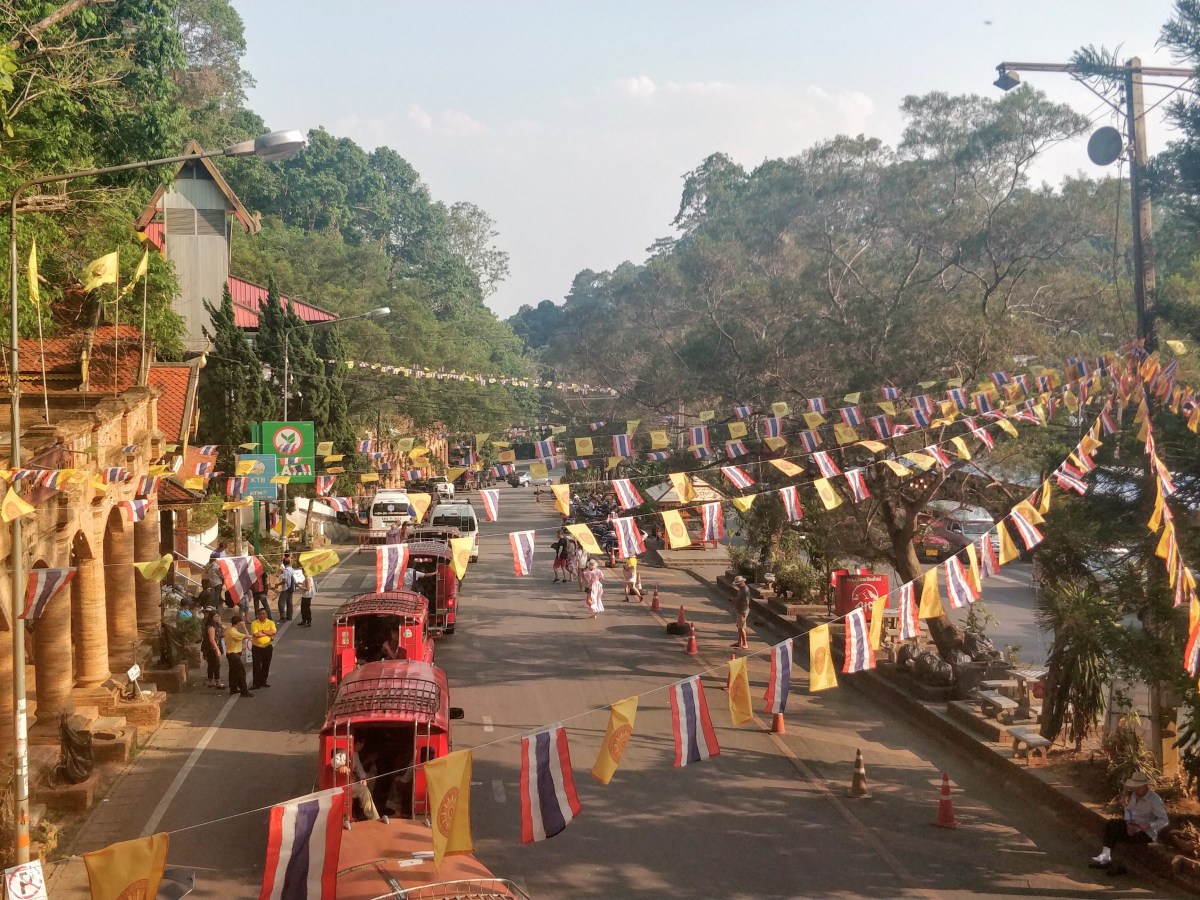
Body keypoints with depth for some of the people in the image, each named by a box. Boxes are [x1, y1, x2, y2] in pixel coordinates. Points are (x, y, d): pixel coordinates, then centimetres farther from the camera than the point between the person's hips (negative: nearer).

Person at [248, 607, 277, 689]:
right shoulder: (254, 623, -6)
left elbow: (273, 632, -15)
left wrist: (263, 631, -19)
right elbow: (256, 634, -19)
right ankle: (256, 683, 3)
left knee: (266, 666, 11)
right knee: (256, 666, -1)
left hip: (268, 647, 2)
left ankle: (263, 681, 24)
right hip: (257, 647, -2)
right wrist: (268, 633, -13)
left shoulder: (270, 623, 1)